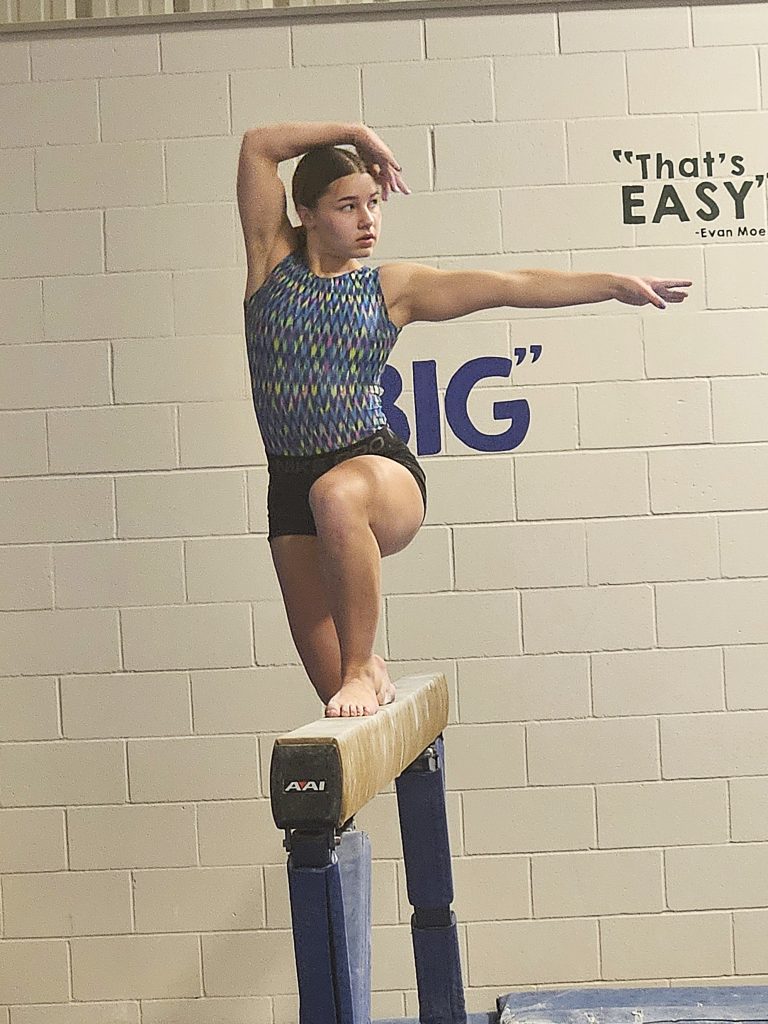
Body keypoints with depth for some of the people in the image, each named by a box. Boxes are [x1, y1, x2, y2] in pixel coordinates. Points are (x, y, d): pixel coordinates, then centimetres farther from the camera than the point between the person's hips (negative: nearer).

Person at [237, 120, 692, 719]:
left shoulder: (391, 287, 7)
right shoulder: (274, 260, 8)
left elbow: (506, 286, 3)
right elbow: (258, 146, 4)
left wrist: (614, 284, -1)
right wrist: (354, 132, 8)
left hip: (379, 469, -2)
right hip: (292, 487, 2)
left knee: (335, 497, -42)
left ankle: (362, 669, -28)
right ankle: (369, 679, 40)